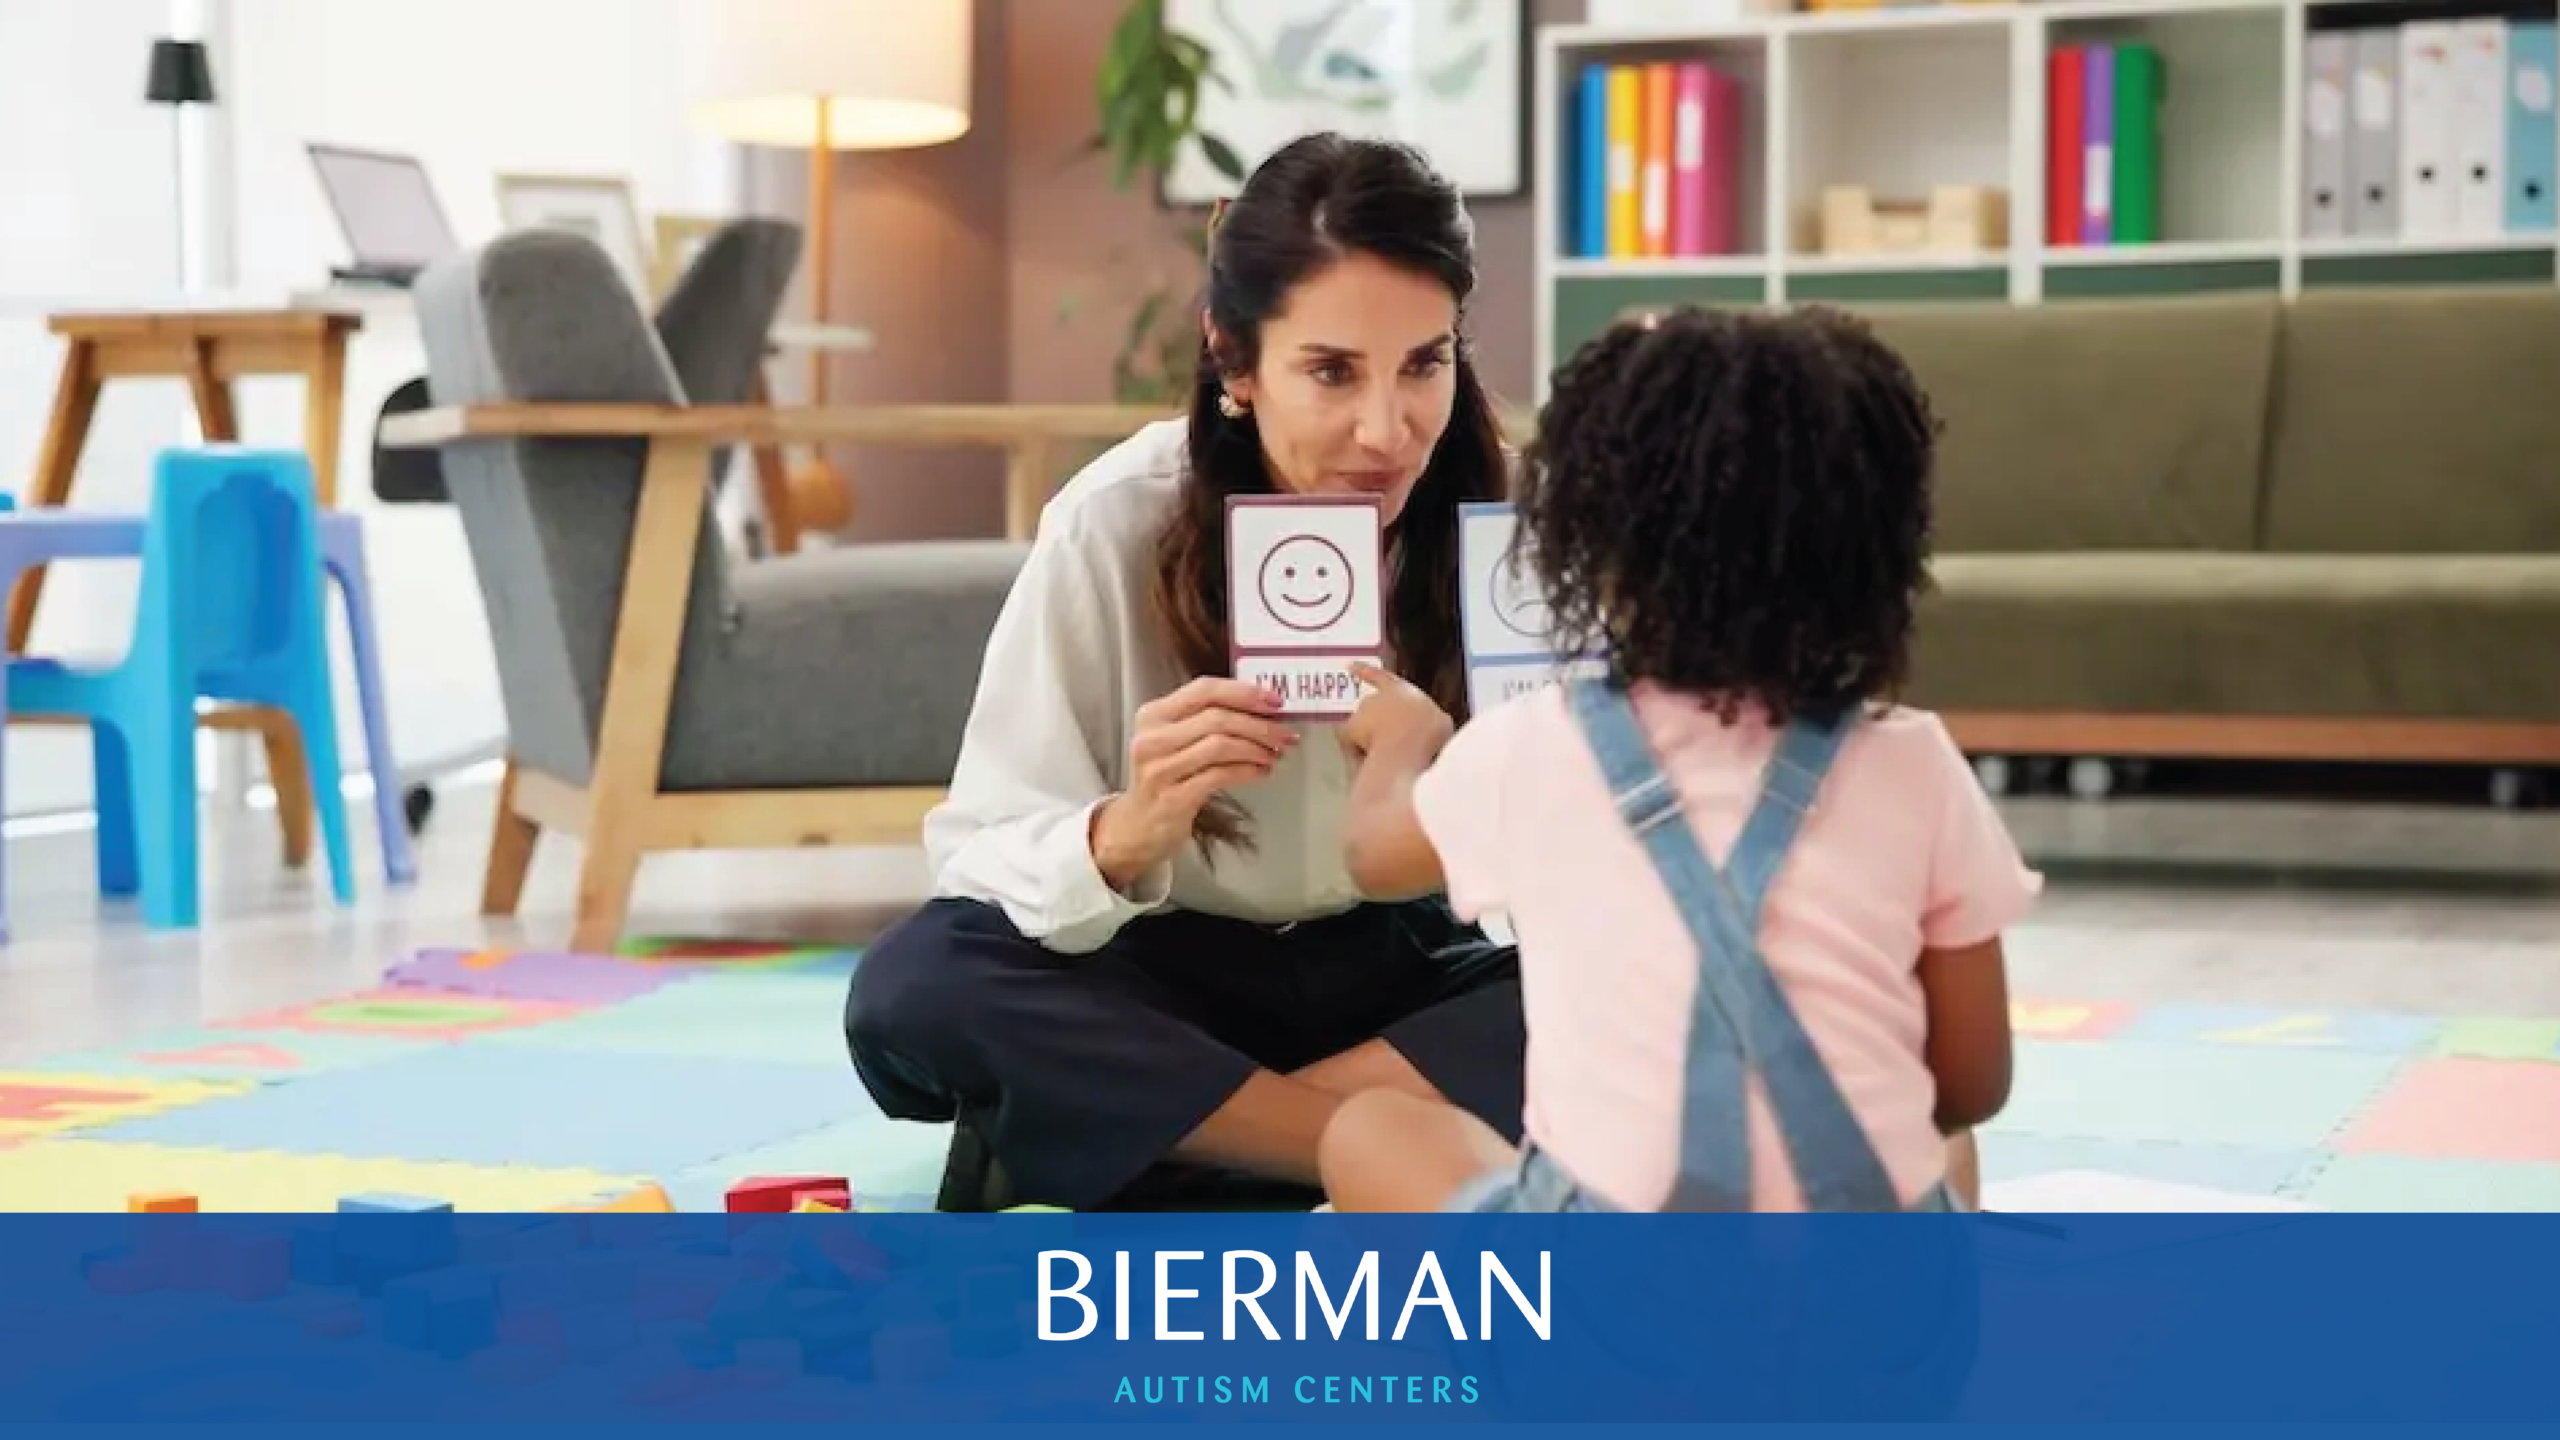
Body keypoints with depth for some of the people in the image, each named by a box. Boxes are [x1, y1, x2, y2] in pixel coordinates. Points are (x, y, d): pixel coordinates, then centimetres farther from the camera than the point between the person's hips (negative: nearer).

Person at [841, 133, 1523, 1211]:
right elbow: (978, 862, -20)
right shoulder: (1116, 523, -18)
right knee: (916, 990, -31)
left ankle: (1090, 1141, -22)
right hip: (1160, 987, -1)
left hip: (1402, 980, 2)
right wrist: (1127, 834, -41)